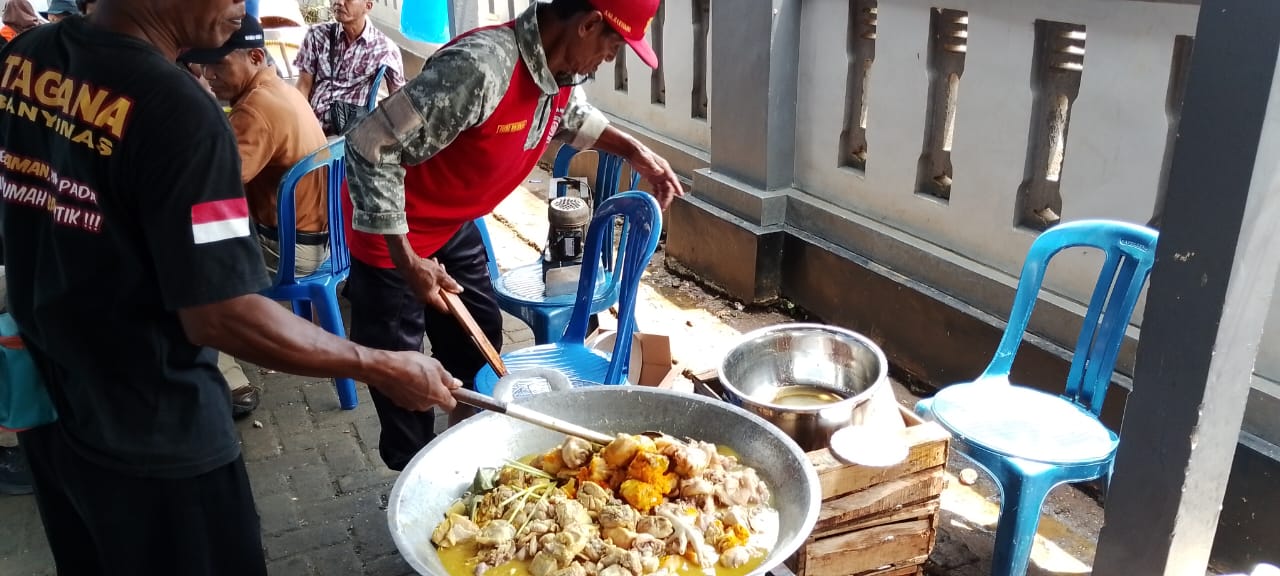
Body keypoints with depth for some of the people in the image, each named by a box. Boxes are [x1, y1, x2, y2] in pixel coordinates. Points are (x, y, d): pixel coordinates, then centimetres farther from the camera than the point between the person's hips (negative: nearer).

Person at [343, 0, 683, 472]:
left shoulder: (559, 69, -10)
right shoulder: (481, 65, -37)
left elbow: (571, 116, 17)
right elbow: (370, 144, -32)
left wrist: (635, 151, 2)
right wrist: (407, 261, -29)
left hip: (455, 225, 8)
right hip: (394, 233, -8)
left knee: (480, 346, 17)